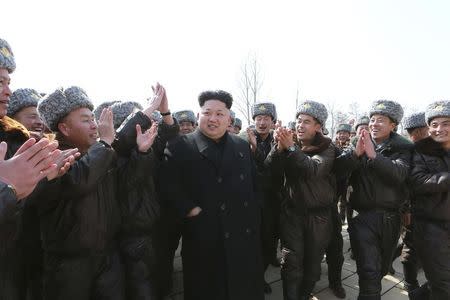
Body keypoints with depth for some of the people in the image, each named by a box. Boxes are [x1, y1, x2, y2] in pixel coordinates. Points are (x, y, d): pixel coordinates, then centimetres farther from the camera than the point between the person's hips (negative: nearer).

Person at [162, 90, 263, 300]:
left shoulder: (242, 146, 9)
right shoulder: (180, 146, -4)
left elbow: (254, 186, 12)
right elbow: (170, 185, -11)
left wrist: (254, 218, 6)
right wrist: (191, 211, -17)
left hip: (244, 236, 4)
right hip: (203, 239, -3)